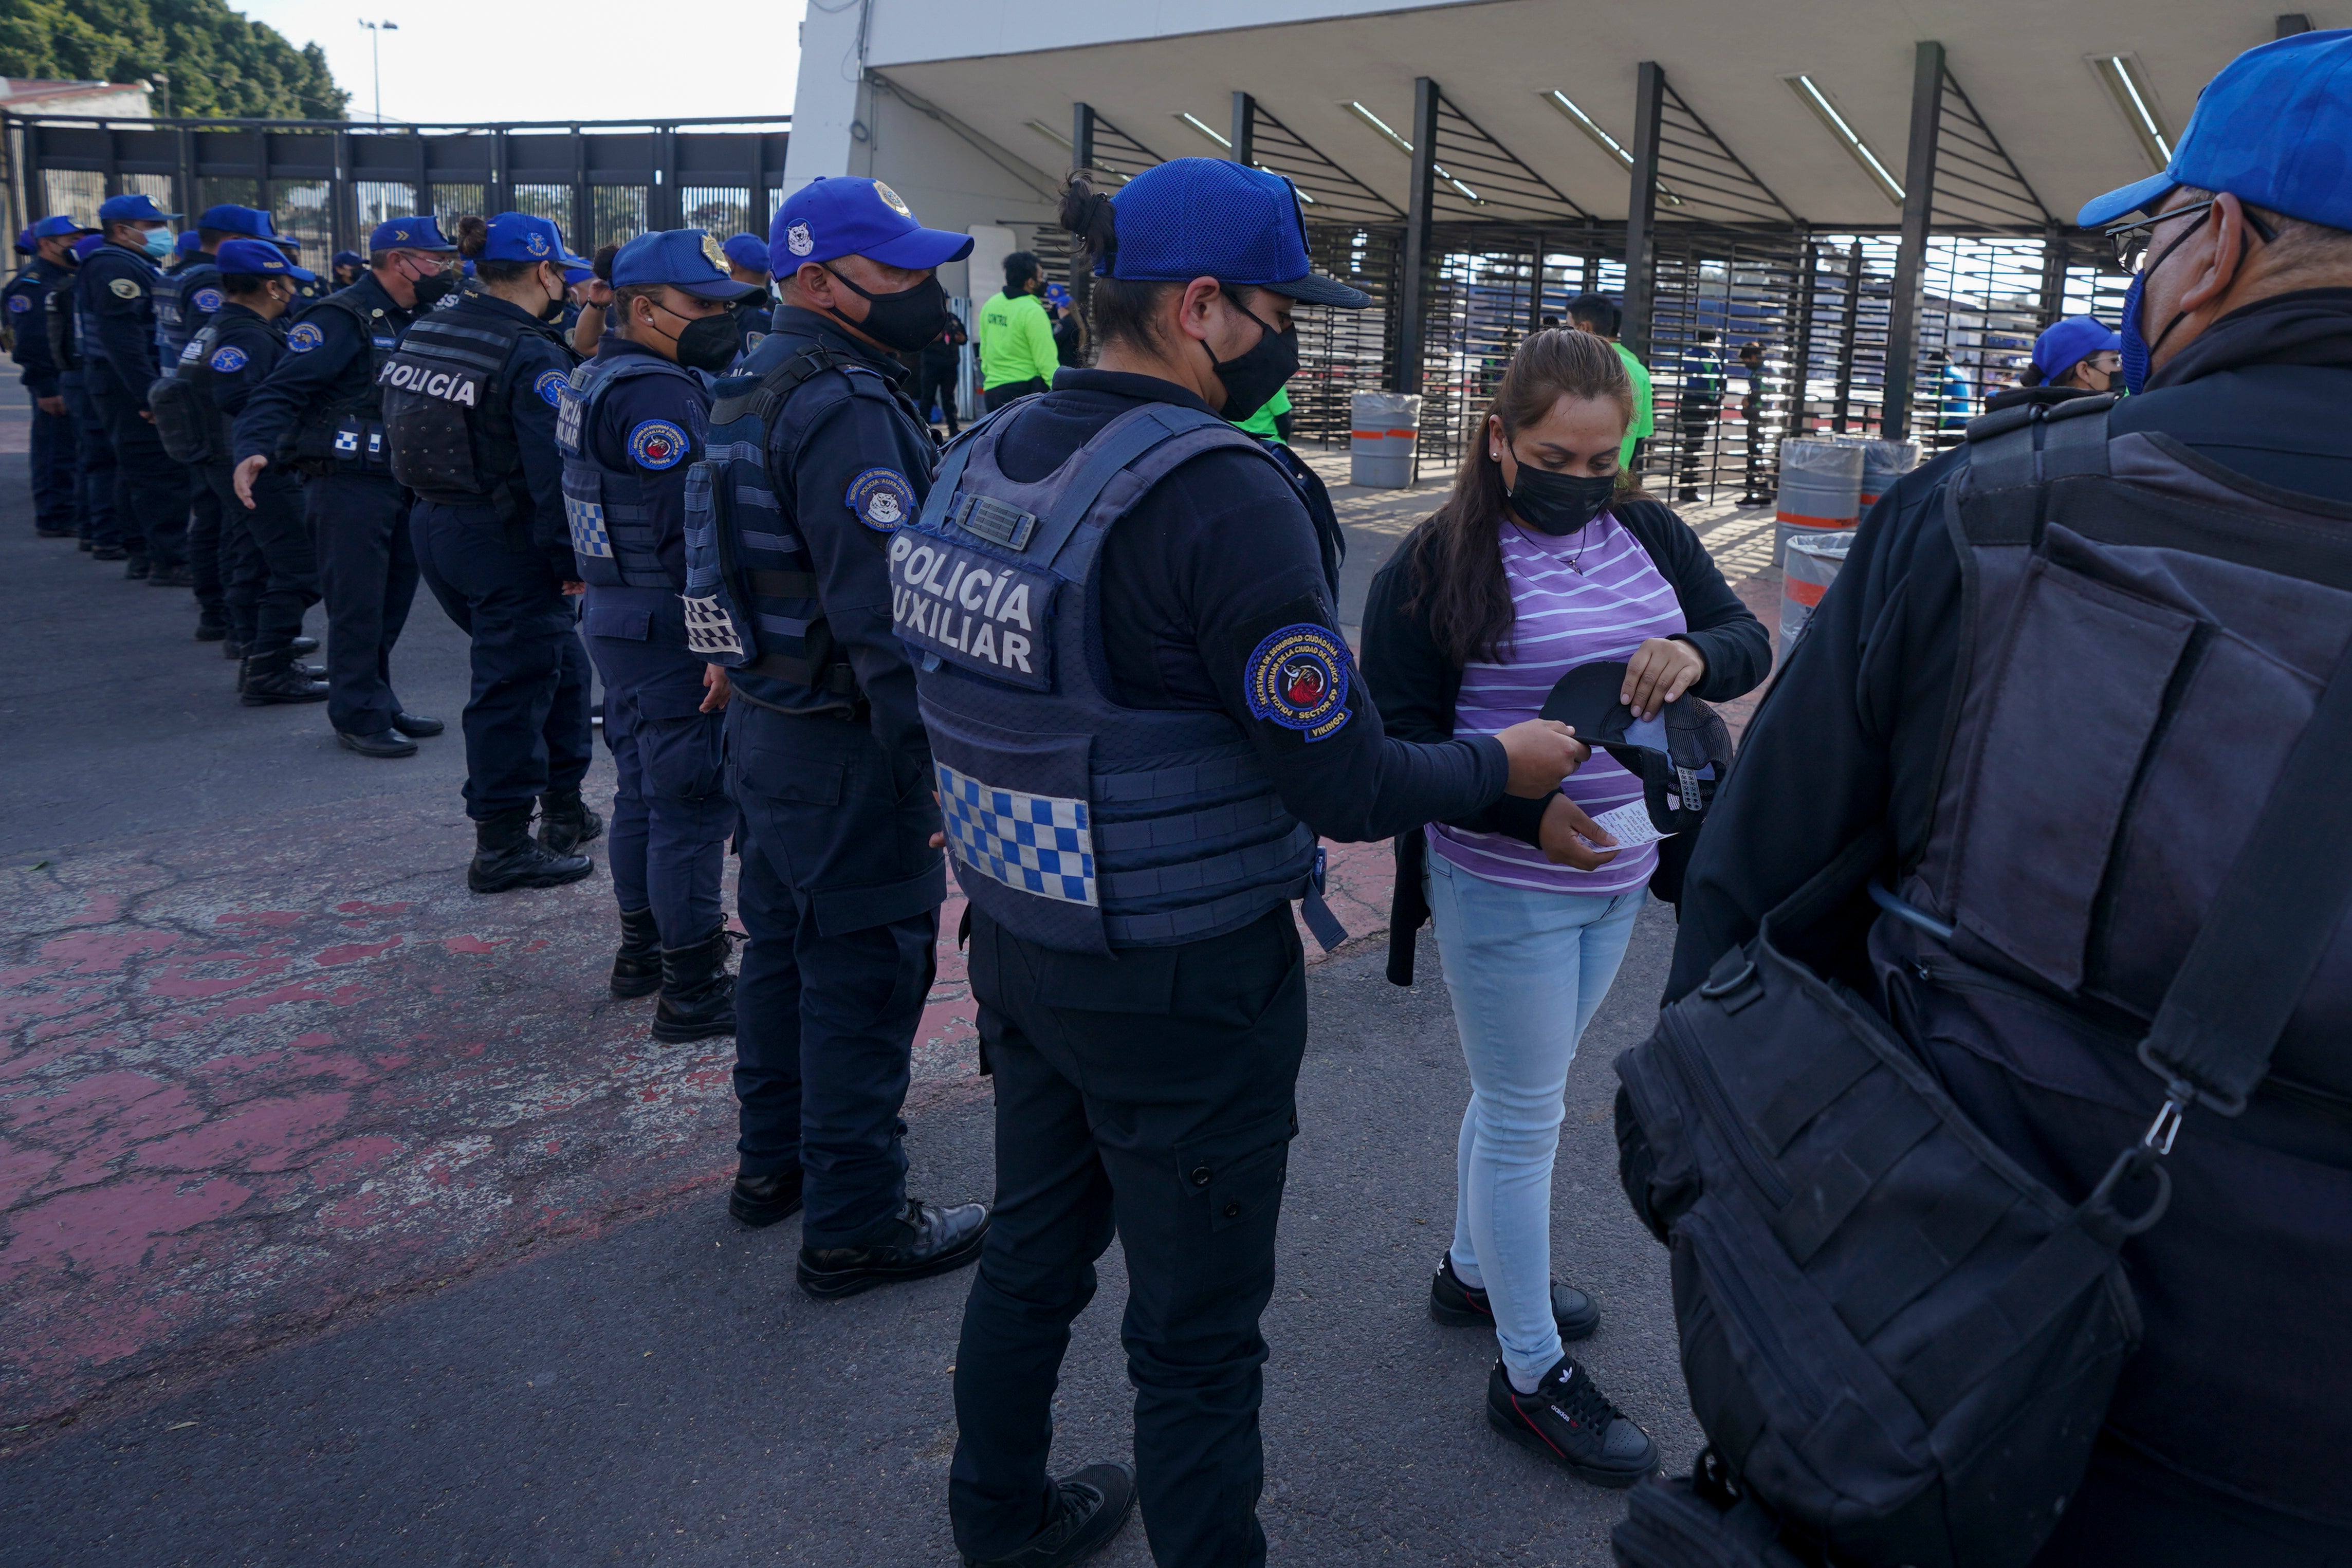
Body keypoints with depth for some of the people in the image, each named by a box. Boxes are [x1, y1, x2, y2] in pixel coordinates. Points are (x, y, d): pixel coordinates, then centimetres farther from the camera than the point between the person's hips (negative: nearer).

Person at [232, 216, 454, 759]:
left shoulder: (415, 321, 15)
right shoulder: (340, 319, -13)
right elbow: (281, 391, -19)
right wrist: (254, 450, -33)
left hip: (401, 484, 9)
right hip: (347, 485, -9)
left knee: (393, 600, 15)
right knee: (357, 606, -3)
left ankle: (380, 703, 27)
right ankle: (359, 719, 6)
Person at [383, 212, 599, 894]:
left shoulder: (422, 333, 8)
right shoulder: (532, 356, -17)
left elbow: (399, 432, 14)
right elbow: (554, 469, -22)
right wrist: (572, 559, -15)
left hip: (433, 527, 9)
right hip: (507, 541, -9)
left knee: (558, 661, 21)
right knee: (515, 685, 2)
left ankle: (564, 808, 31)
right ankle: (502, 848, 11)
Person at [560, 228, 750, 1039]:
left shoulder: (596, 380, 14)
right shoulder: (657, 394, -19)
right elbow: (690, 529, -25)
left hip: (614, 615, 11)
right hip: (668, 629, -10)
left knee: (643, 790, 19)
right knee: (693, 805, -4)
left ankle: (643, 948, 32)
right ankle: (693, 988, 3)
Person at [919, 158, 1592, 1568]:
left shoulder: (982, 457, 1)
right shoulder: (1223, 494, -24)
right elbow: (1348, 785, -22)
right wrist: (1507, 762, -4)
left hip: (1020, 946, 9)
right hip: (1183, 987, -8)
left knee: (1034, 1252, 27)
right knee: (1199, 1331, 11)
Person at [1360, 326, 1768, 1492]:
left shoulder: (1648, 534, 4)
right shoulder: (1437, 564, -13)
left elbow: (1750, 643, 2)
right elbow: (1397, 738, -14)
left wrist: (1698, 654, -23)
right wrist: (1524, 810, -28)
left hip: (1616, 875, 6)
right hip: (1501, 889, -6)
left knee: (1520, 1092, 22)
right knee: (1524, 1115, 4)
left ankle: (1474, 1269, 45)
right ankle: (1531, 1375, 20)